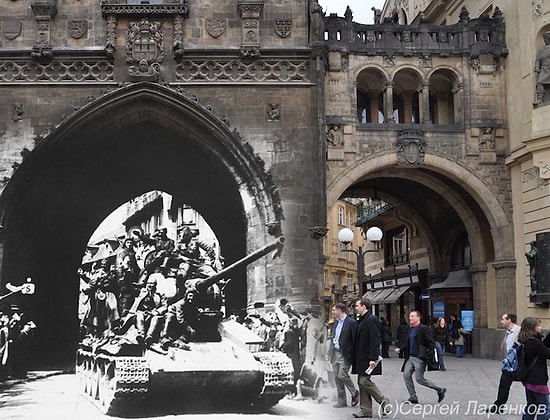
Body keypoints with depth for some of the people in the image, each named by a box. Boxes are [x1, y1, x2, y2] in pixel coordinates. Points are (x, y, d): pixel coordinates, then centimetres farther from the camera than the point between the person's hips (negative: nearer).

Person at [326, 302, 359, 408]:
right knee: (337, 377, 7)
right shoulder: (336, 322, 13)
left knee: (342, 375, -13)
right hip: (335, 353, 8)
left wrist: (355, 356, -16)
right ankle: (341, 401, 15)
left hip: (345, 355, -8)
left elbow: (355, 340, -13)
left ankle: (355, 393, 12)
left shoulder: (351, 322, -12)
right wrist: (329, 353, 14)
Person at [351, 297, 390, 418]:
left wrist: (373, 358, -23)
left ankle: (383, 401, 5)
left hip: (368, 358, -10)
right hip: (361, 358, 10)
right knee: (361, 382, 9)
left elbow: (375, 340, -19)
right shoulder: (362, 320, 15)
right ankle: (366, 410, 14)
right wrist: (356, 357, 17)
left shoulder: (372, 320, -14)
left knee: (364, 381, -10)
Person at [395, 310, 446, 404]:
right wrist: (400, 349, 11)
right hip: (410, 357, 8)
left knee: (419, 379, -6)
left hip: (419, 358, -8)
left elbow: (431, 343, -14)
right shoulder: (411, 329, 14)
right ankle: (413, 398, 7)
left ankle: (440, 390, 11)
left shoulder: (424, 328, -11)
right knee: (406, 374, -3)